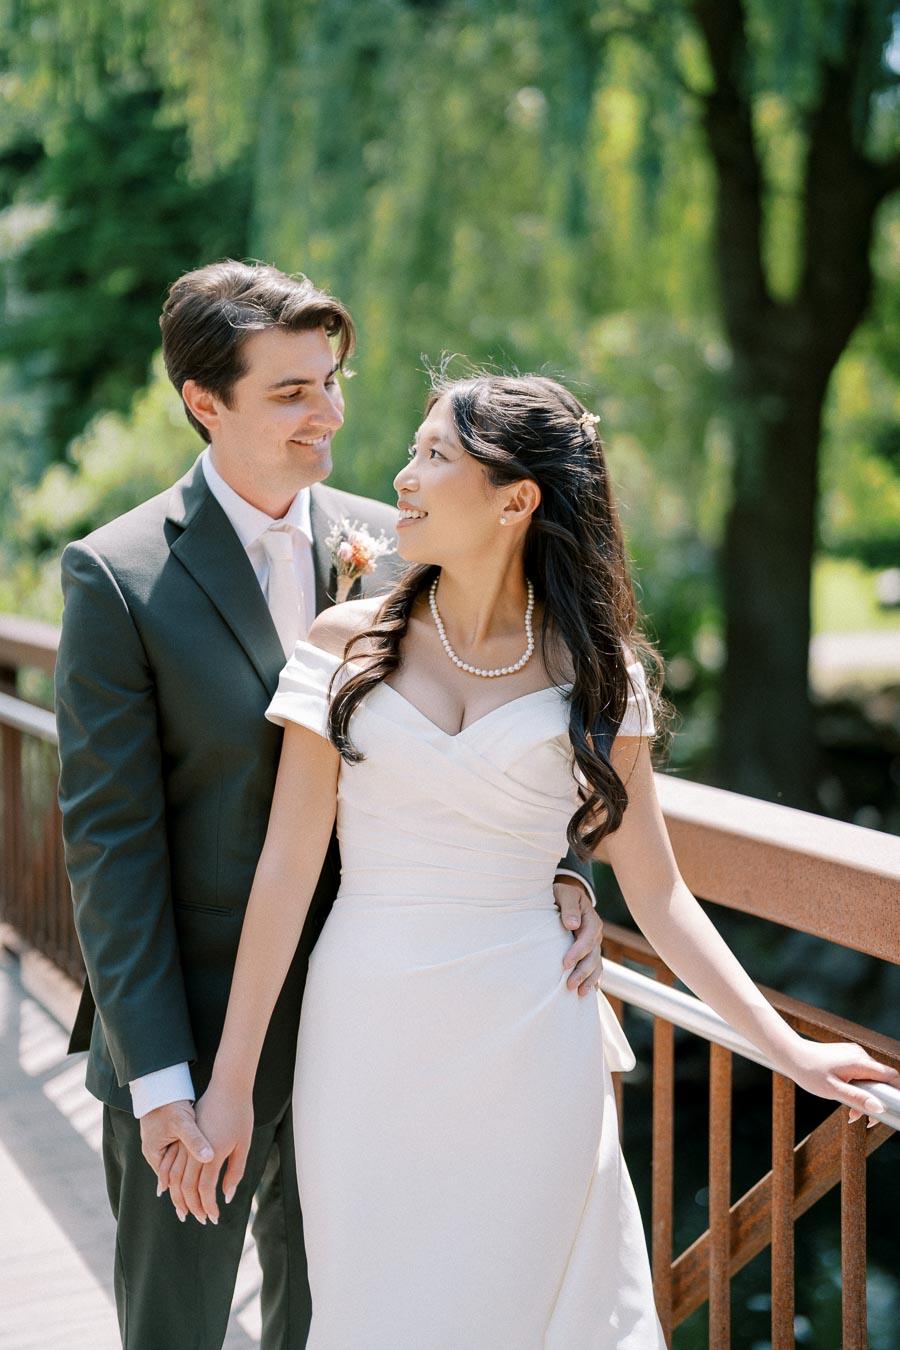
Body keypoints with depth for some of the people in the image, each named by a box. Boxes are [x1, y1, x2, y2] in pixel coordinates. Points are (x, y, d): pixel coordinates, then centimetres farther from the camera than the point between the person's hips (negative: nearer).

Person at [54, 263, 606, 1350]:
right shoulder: (119, 575, -12)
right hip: (198, 1030, -3)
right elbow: (110, 840, -13)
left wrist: (555, 874, -13)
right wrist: (158, 1077, -16)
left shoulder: (392, 546, 0)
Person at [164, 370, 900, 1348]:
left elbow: (654, 887, 2)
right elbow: (287, 865, -2)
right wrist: (230, 1083, -3)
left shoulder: (593, 668, 0)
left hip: (528, 1043, 0)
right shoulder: (348, 644, -1)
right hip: (371, 1038, 0)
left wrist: (784, 1046, -2)